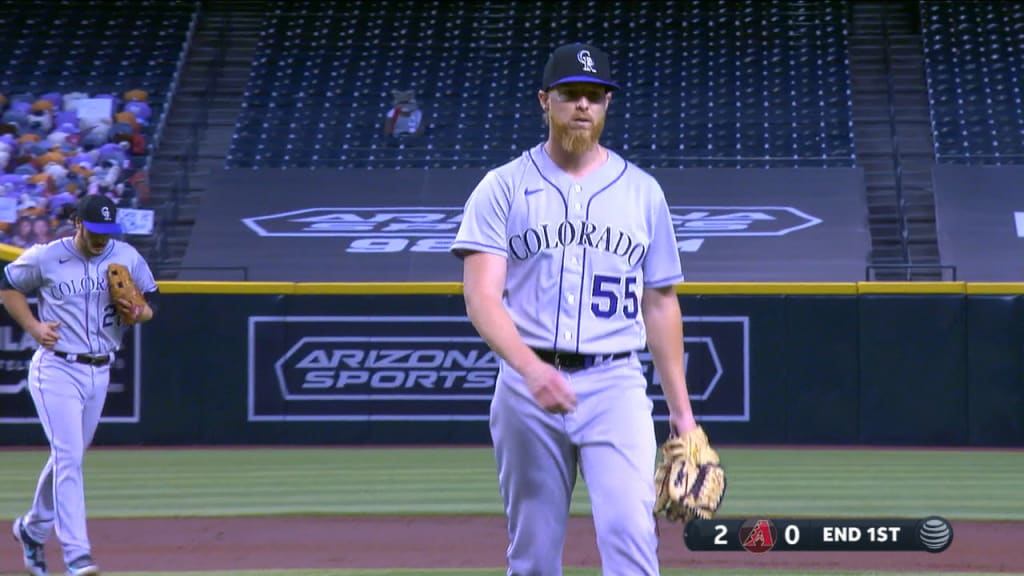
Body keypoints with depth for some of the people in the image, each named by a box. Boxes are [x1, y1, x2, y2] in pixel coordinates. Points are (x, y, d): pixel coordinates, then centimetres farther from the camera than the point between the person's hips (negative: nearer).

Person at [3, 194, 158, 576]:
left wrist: (139, 313, -11)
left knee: (69, 457, 16)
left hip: (99, 373, 5)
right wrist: (33, 326, -8)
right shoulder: (44, 258, -7)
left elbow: (151, 300, 13)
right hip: (56, 369, -5)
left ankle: (33, 529, 38)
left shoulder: (127, 258, 2)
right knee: (68, 457, -15)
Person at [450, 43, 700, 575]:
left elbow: (660, 303, 16)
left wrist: (681, 406, 12)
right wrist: (530, 367, -26)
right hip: (527, 388, 0)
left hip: (616, 386, 1)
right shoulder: (504, 188, 3)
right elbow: (482, 296, -9)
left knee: (629, 528, -17)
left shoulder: (642, 191, 12)